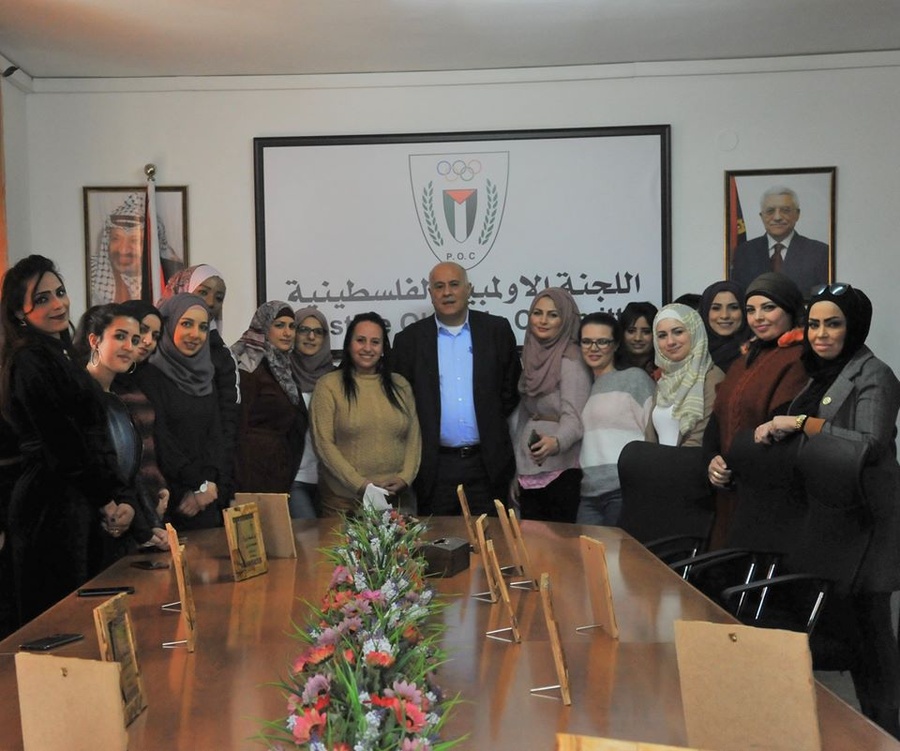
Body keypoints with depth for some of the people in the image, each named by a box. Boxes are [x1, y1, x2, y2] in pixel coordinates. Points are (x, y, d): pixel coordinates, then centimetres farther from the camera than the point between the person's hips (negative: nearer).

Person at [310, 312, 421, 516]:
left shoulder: (400, 385, 10)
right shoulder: (328, 385, -2)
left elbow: (414, 436, 9)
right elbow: (323, 443, -8)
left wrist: (405, 477, -6)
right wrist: (360, 484, -14)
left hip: (397, 497, 3)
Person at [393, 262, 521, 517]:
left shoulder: (497, 330, 4)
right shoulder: (410, 339, 2)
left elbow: (511, 388, 10)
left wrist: (491, 427, 5)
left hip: (487, 464, 1)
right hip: (436, 465, 0)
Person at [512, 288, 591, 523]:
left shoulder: (570, 361, -10)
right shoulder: (533, 358, 12)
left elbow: (574, 417, -19)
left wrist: (556, 442, -40)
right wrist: (515, 473, 15)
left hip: (561, 471, -7)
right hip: (529, 472, 7)